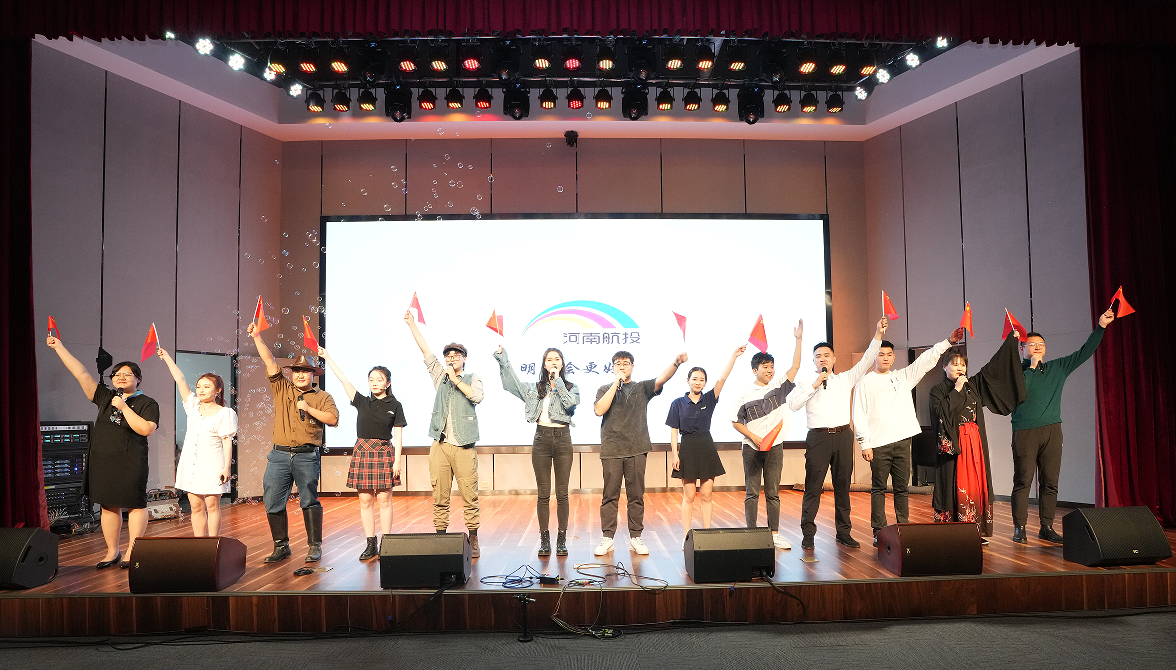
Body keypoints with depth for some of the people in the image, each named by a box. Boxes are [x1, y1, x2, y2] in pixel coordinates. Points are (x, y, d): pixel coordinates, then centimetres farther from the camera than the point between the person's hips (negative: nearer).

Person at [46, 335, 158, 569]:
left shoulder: (147, 404, -3)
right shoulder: (105, 397, 10)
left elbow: (146, 429, -18)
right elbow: (81, 373, 8)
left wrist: (124, 407, -16)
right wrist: (59, 347, 6)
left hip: (130, 464, -5)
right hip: (102, 462, 5)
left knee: (135, 505, -1)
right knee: (108, 506, 10)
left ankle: (131, 552, 5)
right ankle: (112, 552, 19)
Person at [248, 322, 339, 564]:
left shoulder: (322, 396, 8)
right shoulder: (282, 389, 14)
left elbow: (333, 419, -4)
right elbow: (270, 362, 6)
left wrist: (310, 409, -8)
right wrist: (257, 337, -1)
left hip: (307, 456, -3)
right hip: (279, 455, 3)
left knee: (309, 501, -1)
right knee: (273, 502, 2)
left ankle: (314, 546, 7)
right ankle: (281, 546, 15)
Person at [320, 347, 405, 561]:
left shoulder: (394, 406, 2)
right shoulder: (362, 402, 7)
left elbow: (398, 435, 0)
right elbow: (343, 379, 2)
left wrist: (397, 460, -7)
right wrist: (327, 358, -3)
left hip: (384, 452, -3)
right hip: (362, 451, 3)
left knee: (384, 500, -1)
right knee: (365, 500, 4)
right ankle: (370, 544, 11)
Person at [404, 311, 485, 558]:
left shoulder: (471, 378, 9)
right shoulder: (440, 376, 17)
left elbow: (477, 396, -12)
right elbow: (425, 351, 12)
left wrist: (456, 380, -7)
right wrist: (411, 324, 8)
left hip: (463, 447, -3)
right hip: (440, 445, 3)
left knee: (469, 495, -3)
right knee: (439, 496, 4)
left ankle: (473, 541, 4)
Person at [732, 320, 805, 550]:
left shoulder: (779, 387, 4)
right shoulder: (746, 395, -3)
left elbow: (795, 367, -5)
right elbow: (736, 422, 0)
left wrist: (798, 339, -12)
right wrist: (754, 437, -11)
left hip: (775, 447, 2)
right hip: (752, 448, -2)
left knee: (773, 493, 8)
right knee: (752, 493, 3)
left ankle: (774, 534, 15)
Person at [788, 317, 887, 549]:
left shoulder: (845, 379, 13)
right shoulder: (807, 383, 7)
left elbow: (866, 361, 5)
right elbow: (793, 404, -7)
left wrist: (878, 335, -4)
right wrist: (814, 386, -10)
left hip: (843, 436, 3)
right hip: (818, 437, -2)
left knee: (842, 486, 8)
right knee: (813, 486, -3)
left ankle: (843, 532, 18)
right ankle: (808, 533, 3)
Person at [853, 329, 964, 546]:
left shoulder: (904, 376, 16)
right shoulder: (865, 383, 4)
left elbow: (926, 360, 9)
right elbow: (859, 415, -1)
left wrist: (948, 342, -2)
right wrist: (864, 443, -8)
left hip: (902, 440, 4)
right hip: (878, 444, -3)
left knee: (902, 488, 8)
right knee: (878, 488, 1)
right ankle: (879, 532, 5)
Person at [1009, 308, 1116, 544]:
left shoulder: (1057, 368, 16)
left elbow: (1084, 352, 13)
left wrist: (1101, 326, 7)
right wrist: (1032, 367, -9)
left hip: (1052, 431, 4)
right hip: (1025, 433, -4)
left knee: (1050, 482, 5)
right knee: (1023, 481, -4)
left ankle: (1046, 527, 11)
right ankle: (1019, 528, -1)